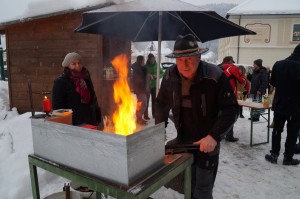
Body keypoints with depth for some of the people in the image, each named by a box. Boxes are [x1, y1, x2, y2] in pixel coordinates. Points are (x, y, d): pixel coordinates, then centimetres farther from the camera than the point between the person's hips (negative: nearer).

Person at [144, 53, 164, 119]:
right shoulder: (146, 66, -7)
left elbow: (162, 73, 8)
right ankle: (146, 115, 5)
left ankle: (154, 114, 22)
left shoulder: (157, 65, 3)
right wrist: (148, 75, -26)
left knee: (154, 101, 11)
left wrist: (157, 76, -10)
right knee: (146, 101, -3)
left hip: (155, 86, 4)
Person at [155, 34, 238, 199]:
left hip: (207, 143, -4)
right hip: (182, 140, 4)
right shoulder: (170, 76, -8)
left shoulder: (215, 76, -23)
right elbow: (161, 104, 5)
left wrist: (214, 136, -30)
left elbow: (230, 110, -20)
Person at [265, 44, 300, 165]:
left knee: (277, 130, 14)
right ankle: (288, 157, 16)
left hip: (279, 104, 3)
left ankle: (274, 155, 17)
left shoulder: (278, 64, -4)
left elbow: (273, 83, 6)